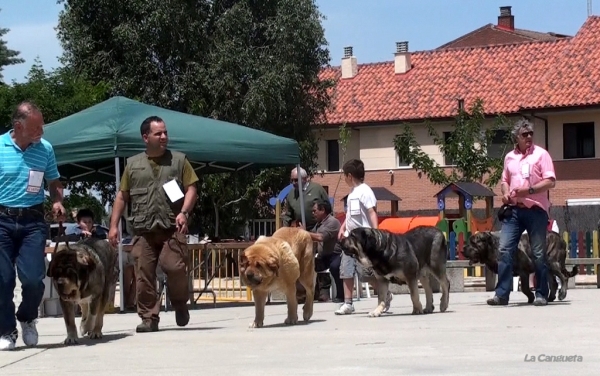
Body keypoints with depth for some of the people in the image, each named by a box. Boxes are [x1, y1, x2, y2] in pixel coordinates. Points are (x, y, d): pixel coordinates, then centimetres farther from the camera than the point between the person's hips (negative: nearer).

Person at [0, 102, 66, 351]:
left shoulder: (45, 149, 3)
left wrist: (57, 202, -5)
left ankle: (27, 319, 21)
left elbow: (54, 183, 15)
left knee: (33, 278, -8)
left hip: (33, 220, 1)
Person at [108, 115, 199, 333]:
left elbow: (191, 188, 7)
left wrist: (184, 212, -10)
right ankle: (148, 318, 5)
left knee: (175, 267, -14)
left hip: (172, 228, -2)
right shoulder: (133, 164, 14)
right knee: (144, 276, -3)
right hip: (143, 230, 2)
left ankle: (180, 304, 13)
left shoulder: (179, 160, 10)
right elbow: (122, 196, 15)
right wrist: (114, 225, 8)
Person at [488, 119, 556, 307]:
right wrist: (505, 193, 4)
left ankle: (541, 294, 9)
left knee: (539, 253, 1)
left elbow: (550, 181, -7)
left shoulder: (541, 154, -1)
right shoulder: (509, 157, 14)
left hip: (535, 209, -4)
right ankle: (502, 293, -2)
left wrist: (529, 190, -18)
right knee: (505, 250, -4)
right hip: (514, 209, 4)